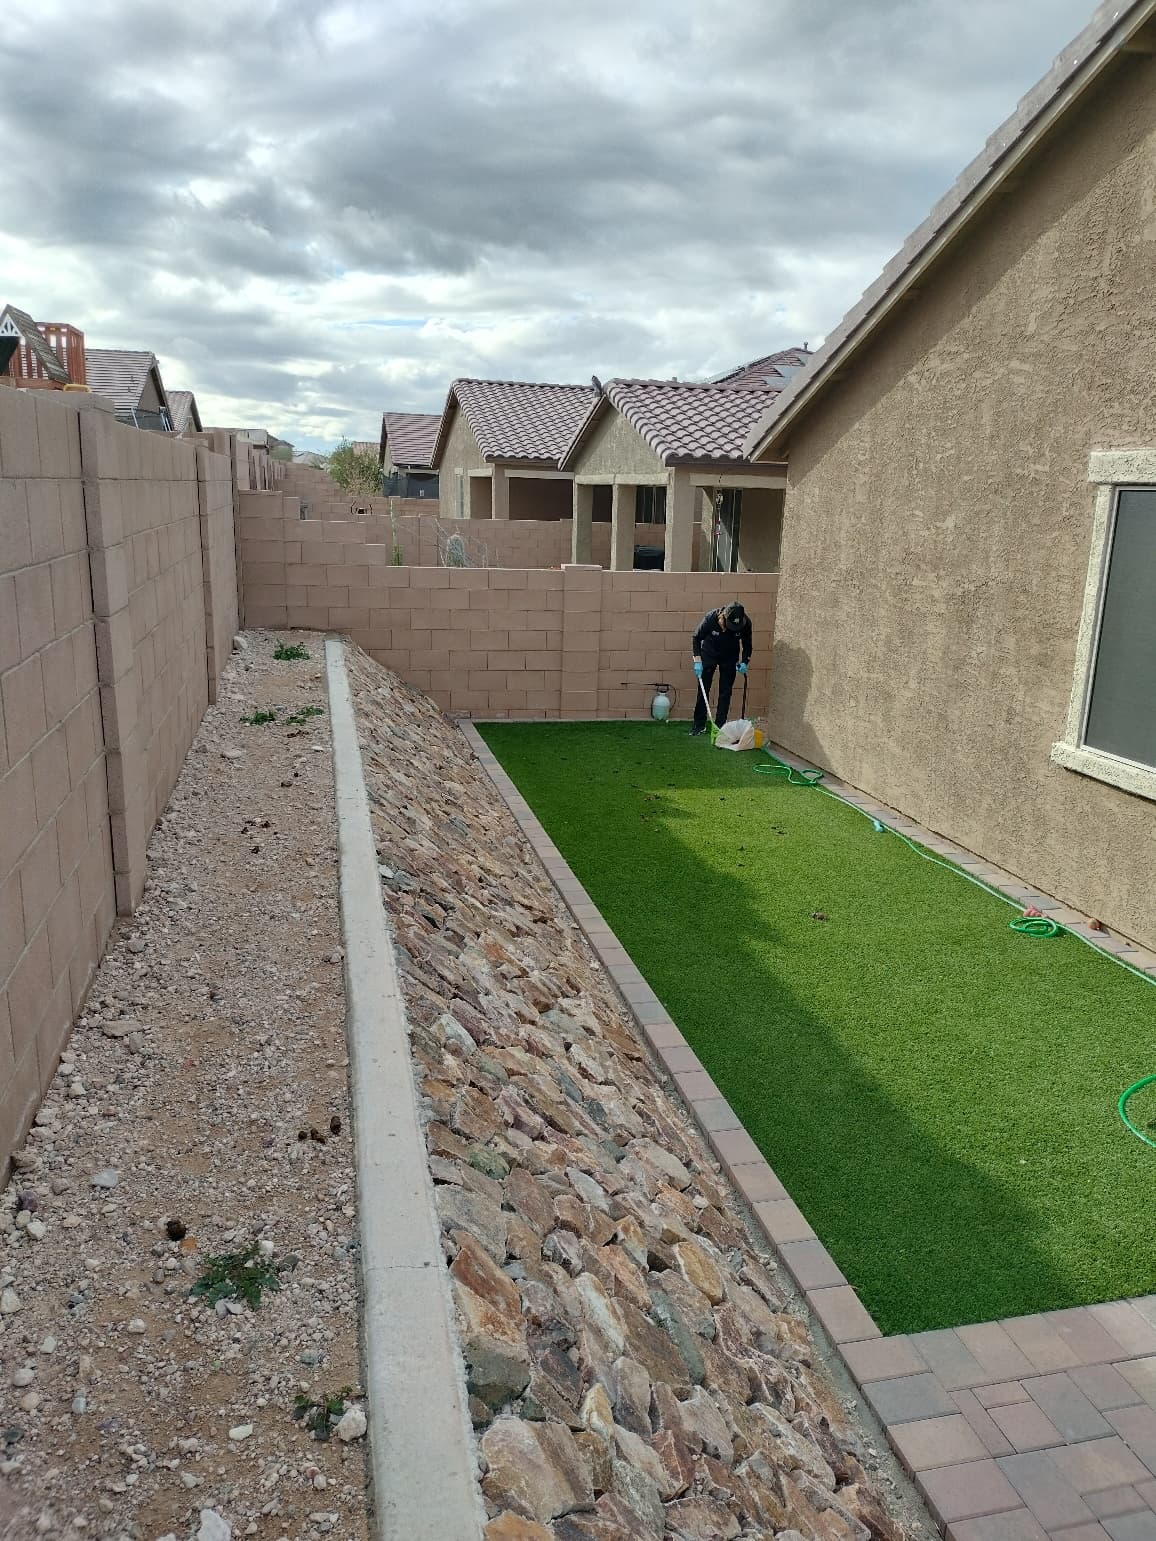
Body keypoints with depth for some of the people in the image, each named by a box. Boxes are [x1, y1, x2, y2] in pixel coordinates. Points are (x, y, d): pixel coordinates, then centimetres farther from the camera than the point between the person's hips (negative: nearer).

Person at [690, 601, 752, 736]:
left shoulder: (745, 622, -26)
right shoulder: (710, 618, -31)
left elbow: (747, 644, -7)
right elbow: (696, 638, -15)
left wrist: (744, 662, -19)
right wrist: (697, 661, -21)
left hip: (730, 658, 1)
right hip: (709, 654, -1)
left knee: (726, 692, -1)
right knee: (703, 689, 0)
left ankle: (720, 725, 5)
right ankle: (699, 725, 8)